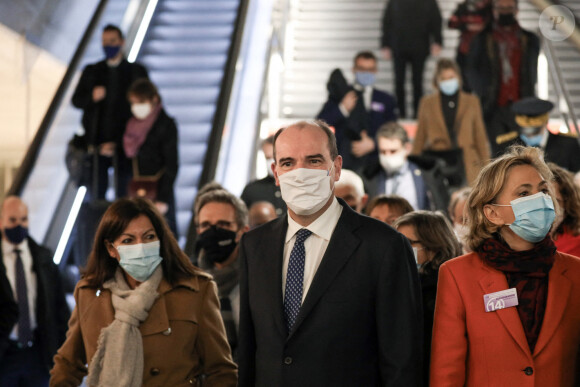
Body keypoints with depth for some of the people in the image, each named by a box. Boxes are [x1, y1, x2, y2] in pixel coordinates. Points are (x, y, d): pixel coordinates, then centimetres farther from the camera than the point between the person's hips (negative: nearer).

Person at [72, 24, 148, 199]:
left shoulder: (137, 71, 7)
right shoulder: (91, 71, 14)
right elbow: (76, 100, 12)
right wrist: (92, 97, -12)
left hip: (124, 143, -2)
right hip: (96, 141, 2)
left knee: (124, 194, -5)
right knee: (97, 193, -1)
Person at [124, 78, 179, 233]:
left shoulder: (166, 125, -10)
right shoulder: (133, 125, 8)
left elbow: (171, 165, -12)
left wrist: (163, 199, -14)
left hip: (158, 191, -6)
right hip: (136, 194, 6)